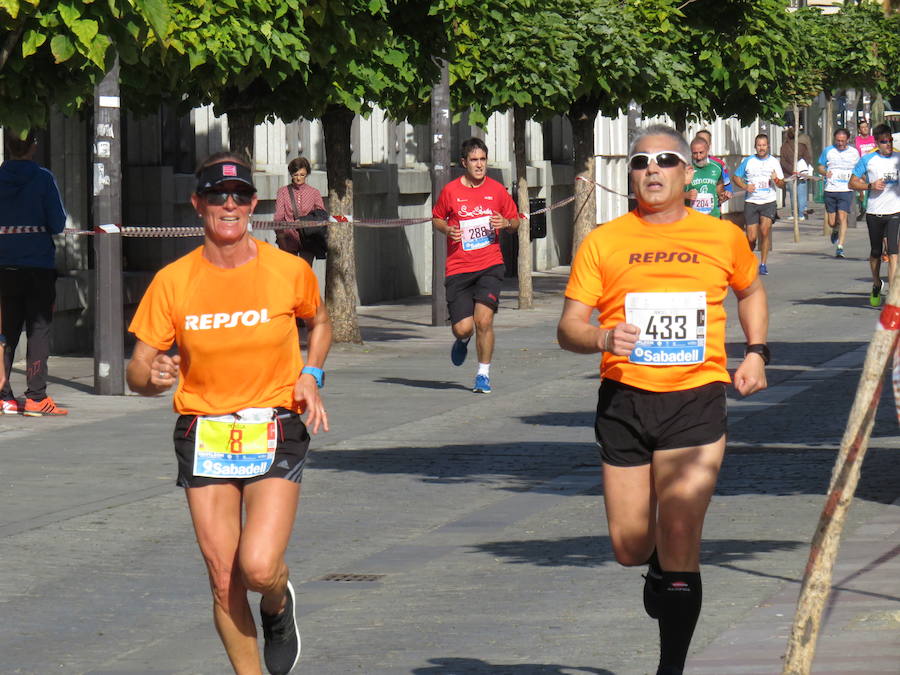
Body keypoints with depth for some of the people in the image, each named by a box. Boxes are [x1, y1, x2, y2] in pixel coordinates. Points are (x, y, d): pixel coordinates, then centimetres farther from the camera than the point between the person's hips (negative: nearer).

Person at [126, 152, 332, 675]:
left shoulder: (289, 270, -4)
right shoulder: (173, 282, -4)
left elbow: (320, 321, 18)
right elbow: (138, 372, 0)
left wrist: (311, 375, 0)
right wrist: (153, 376, -24)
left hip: (276, 433, -1)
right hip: (204, 435, 1)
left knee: (259, 567, -17)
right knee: (224, 580, -1)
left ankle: (279, 605, 20)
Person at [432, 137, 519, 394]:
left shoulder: (497, 190, 5)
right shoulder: (450, 190, 1)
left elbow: (515, 222, 16)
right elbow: (436, 218, 15)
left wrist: (506, 223, -8)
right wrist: (448, 229, -6)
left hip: (490, 266, 0)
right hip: (458, 268, 0)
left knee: (484, 320, -15)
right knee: (462, 328, -5)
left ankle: (484, 373, 4)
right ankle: (463, 341, 35)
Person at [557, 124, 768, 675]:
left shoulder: (724, 237, 7)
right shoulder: (603, 242, 3)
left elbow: (751, 291, 28)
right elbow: (569, 327, 1)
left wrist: (756, 351, 14)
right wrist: (602, 338, -21)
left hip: (696, 400, -1)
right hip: (624, 400, 1)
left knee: (678, 542, -10)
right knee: (629, 546, 5)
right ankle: (661, 565, 42)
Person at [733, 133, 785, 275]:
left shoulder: (774, 162, 7)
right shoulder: (748, 161, 6)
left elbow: (782, 184, 9)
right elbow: (736, 177, 12)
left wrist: (776, 180, -14)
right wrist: (745, 186, -7)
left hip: (769, 202, 0)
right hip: (751, 203, 0)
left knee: (765, 230, -17)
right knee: (751, 237, -4)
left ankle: (763, 264, -7)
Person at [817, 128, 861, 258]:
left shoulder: (854, 153, 6)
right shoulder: (828, 151, 6)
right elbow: (820, 167, 12)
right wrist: (825, 172, -10)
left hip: (846, 190, -1)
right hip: (830, 190, 1)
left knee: (842, 217, -15)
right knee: (832, 222, 4)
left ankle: (840, 247, -14)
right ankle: (836, 230, 41)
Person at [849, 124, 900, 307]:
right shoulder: (867, 160, 1)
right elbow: (852, 183, 5)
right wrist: (871, 185, -10)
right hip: (874, 213, 0)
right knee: (876, 253, 13)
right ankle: (876, 286, 37)